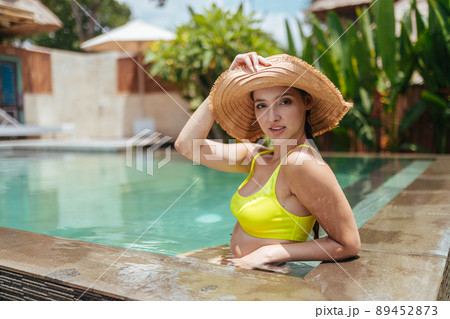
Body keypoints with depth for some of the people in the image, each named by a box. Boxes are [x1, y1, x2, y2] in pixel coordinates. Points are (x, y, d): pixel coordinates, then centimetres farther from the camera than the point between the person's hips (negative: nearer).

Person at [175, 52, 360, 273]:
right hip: (240, 276, 7)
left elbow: (349, 244, -17)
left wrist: (271, 253, -19)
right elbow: (187, 144, -2)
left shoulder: (302, 161, -20)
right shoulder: (258, 157, 2)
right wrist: (230, 78, -4)